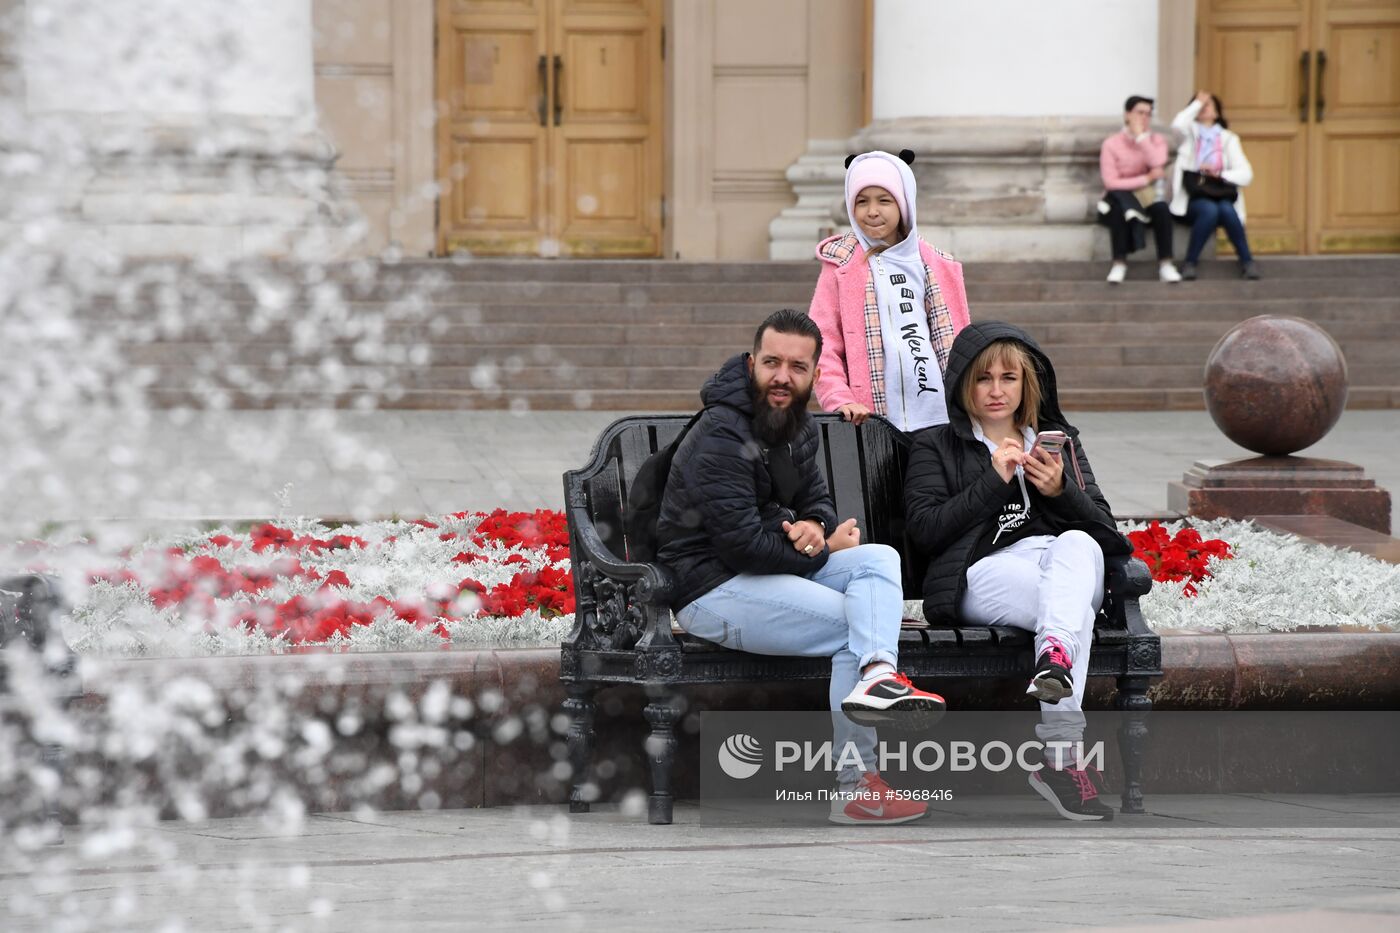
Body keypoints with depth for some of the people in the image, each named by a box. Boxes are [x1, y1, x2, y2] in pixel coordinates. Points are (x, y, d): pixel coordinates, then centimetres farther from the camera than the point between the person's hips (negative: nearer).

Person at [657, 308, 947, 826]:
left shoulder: (796, 424, 10)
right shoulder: (722, 438, -19)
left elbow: (817, 499, 19)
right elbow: (743, 545, -24)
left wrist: (814, 526, -8)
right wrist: (823, 549, -10)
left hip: (773, 569, 9)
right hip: (712, 587, -9)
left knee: (879, 558, -13)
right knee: (853, 625, -20)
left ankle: (877, 675, -41)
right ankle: (854, 788, -24)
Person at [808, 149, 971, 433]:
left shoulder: (937, 267, 14)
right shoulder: (842, 268, 5)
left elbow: (957, 342, 16)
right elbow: (822, 344, -2)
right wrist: (840, 400, -16)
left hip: (939, 417, 3)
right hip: (875, 418, -2)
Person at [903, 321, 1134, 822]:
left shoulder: (1060, 441, 30)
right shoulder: (936, 447, 21)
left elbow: (1101, 525, 18)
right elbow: (925, 528, 3)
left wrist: (1060, 491, -3)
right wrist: (994, 481, -5)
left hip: (1066, 558, 3)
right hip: (982, 570, -3)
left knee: (1077, 543, -39)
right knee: (1076, 611, -37)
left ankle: (1055, 655, -63)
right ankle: (1061, 751, -53)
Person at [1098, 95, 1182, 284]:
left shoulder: (1157, 140, 4)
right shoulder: (1111, 144, -5)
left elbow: (1157, 164, -18)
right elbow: (1110, 182, -14)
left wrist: (1141, 136, -16)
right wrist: (1146, 179, -17)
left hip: (1148, 197, 2)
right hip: (1122, 196, -2)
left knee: (1162, 208, -31)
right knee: (1119, 207, -37)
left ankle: (1165, 263, -27)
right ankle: (1119, 263, -30)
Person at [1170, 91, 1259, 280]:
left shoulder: (1228, 138, 14)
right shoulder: (1191, 132, 12)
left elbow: (1246, 174, 3)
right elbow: (1178, 124, -16)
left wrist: (1219, 174, -13)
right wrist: (1197, 103, -3)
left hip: (1221, 195, 1)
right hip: (1194, 197, -1)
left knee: (1226, 210, -34)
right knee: (1209, 210, -35)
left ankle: (1247, 261, -21)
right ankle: (1190, 263, -24)